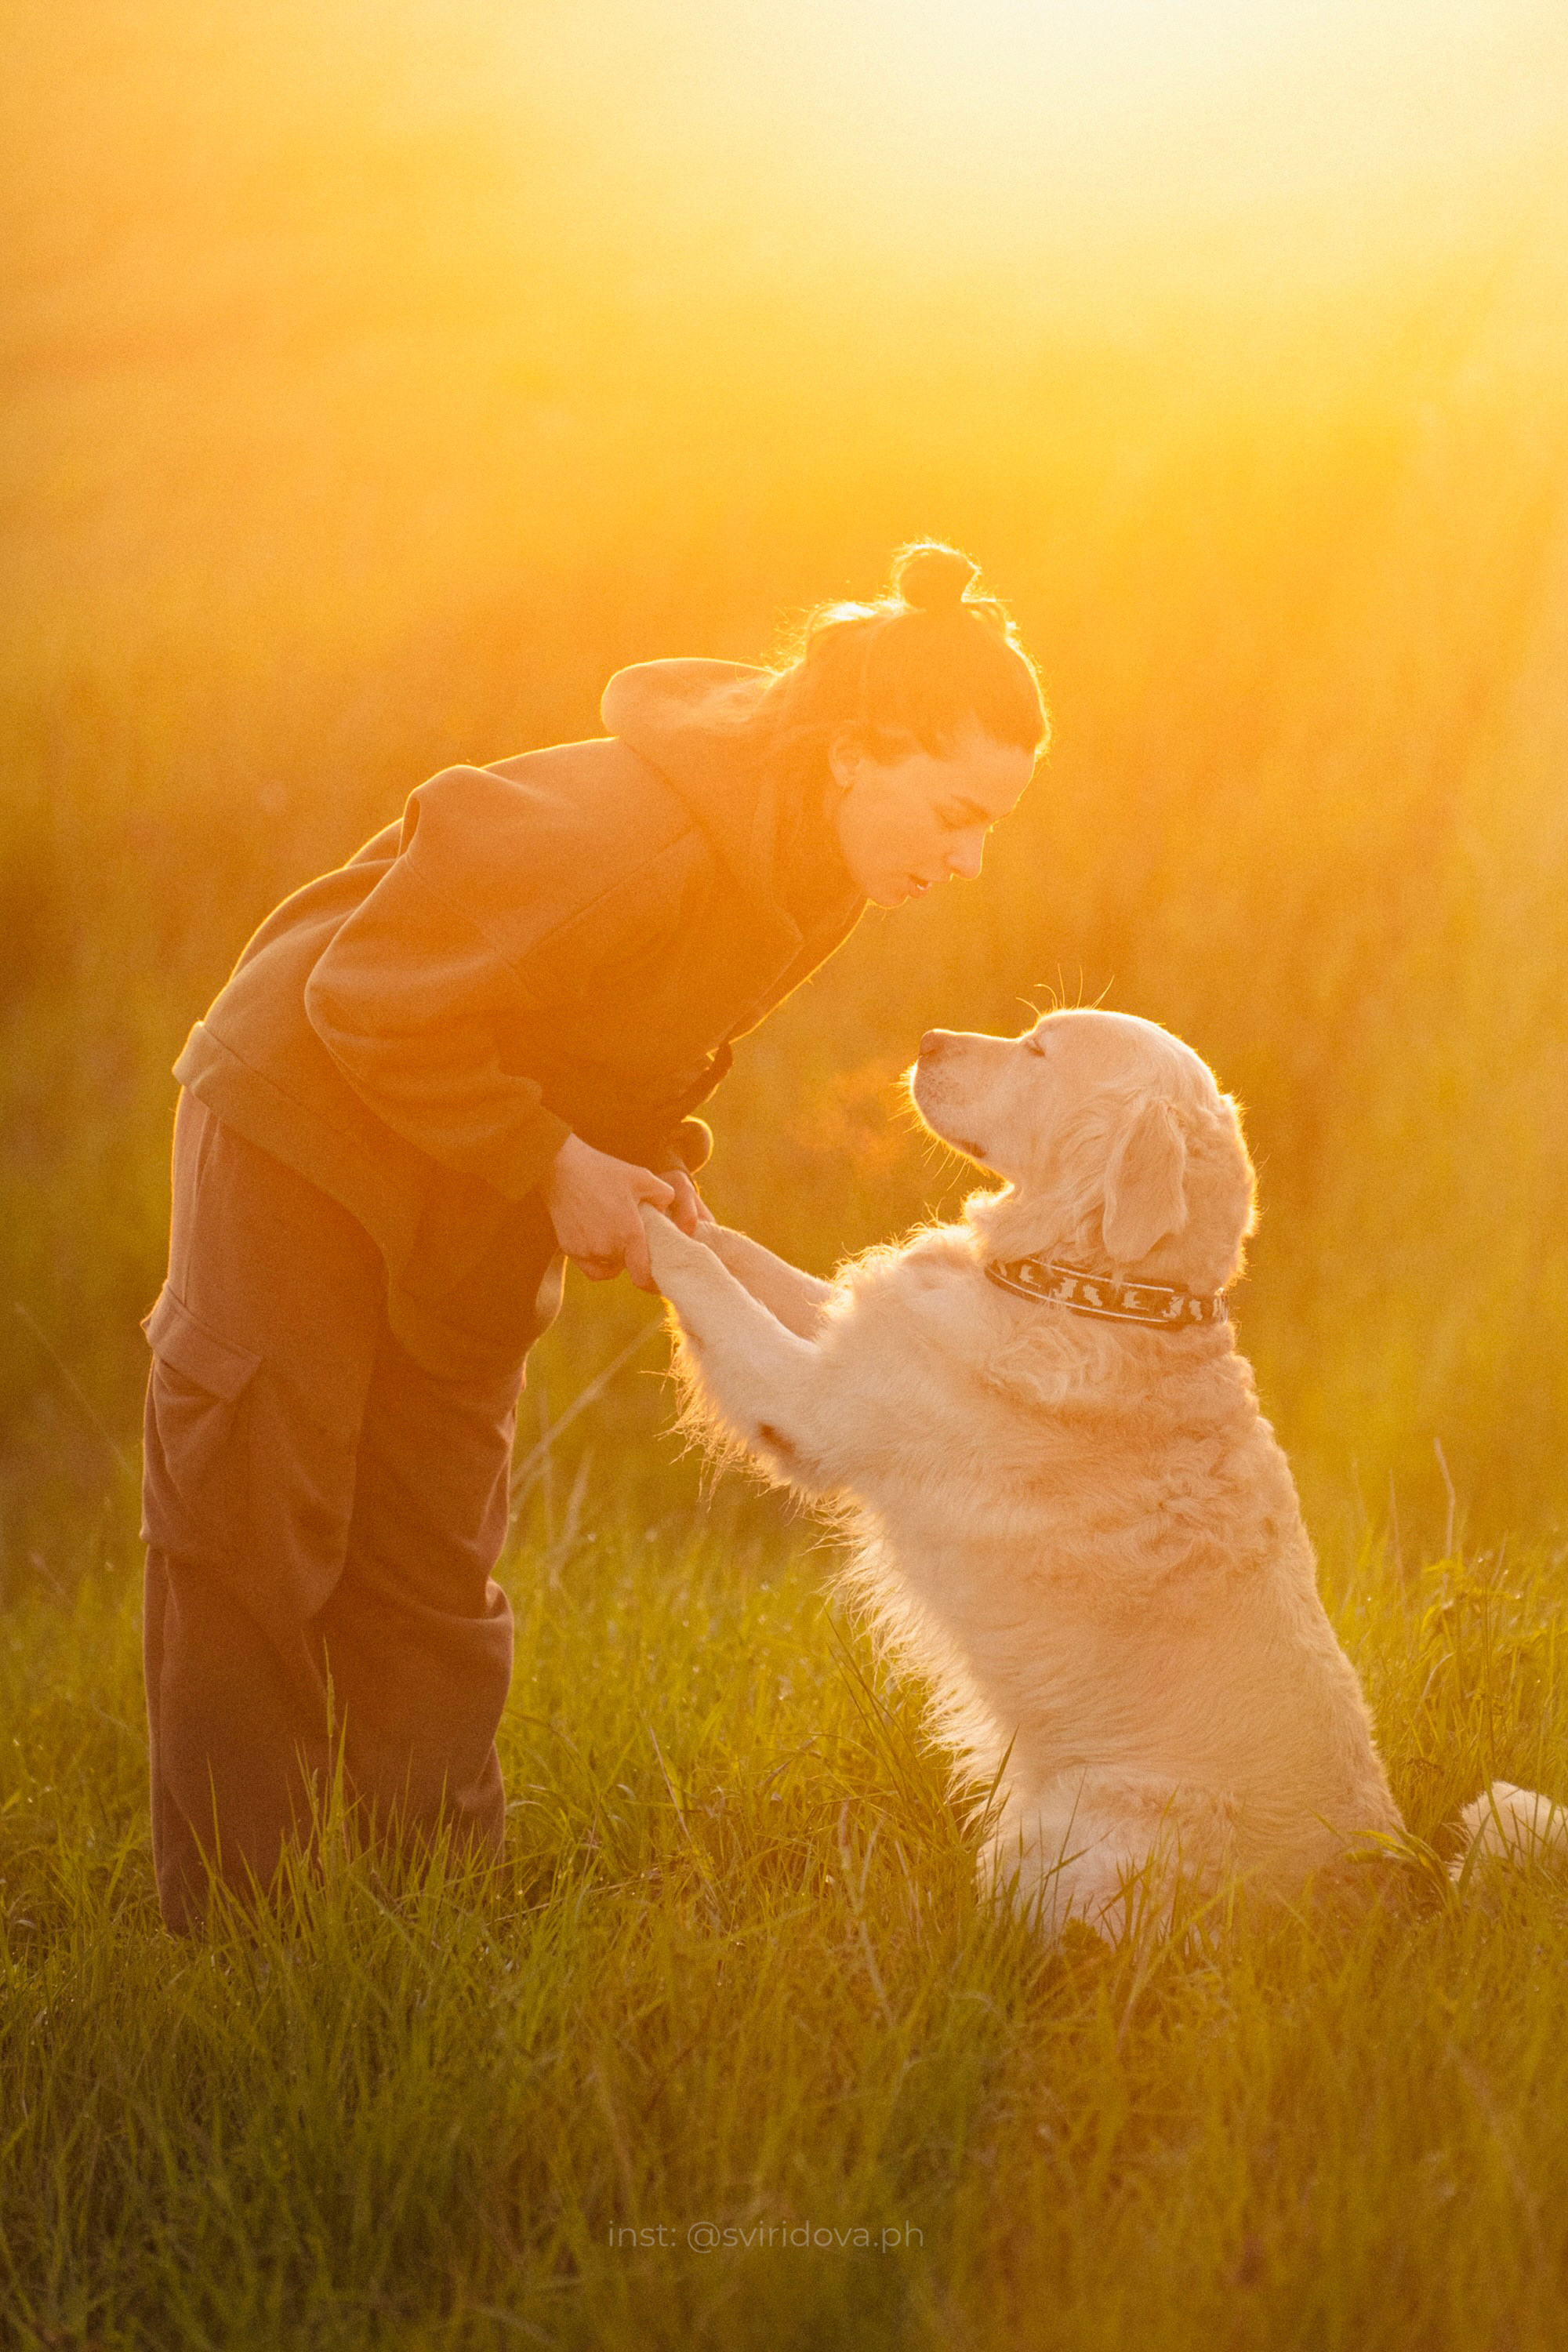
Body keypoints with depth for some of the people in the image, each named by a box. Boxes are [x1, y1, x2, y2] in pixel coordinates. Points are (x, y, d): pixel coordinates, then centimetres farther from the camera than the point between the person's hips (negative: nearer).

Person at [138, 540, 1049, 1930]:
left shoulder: (820, 868, -7)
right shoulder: (624, 828, -34)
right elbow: (373, 1000, -28)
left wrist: (657, 1168, -8)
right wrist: (558, 1164, -25)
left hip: (473, 1211, 8)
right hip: (309, 1121, -8)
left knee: (433, 1578, 10)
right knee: (250, 1544, -5)